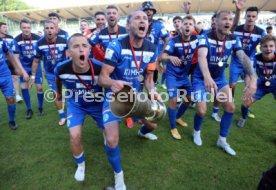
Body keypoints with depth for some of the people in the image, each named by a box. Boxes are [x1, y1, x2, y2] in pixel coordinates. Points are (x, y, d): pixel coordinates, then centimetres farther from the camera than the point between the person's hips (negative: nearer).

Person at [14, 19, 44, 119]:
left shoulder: (37, 38, -14)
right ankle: (29, 109, 17)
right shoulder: (17, 40, -14)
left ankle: (40, 107, 19)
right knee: (24, 87, 0)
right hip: (24, 66, 1)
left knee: (39, 87, -3)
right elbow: (16, 56, -9)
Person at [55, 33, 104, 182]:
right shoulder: (61, 69, -25)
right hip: (75, 104, 1)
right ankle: (80, 165, 24)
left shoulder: (100, 68, -33)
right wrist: (59, 92, 19)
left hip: (97, 103, 0)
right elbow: (58, 79, 3)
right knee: (75, 136, -9)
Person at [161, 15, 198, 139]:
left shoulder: (196, 39, -6)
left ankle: (177, 117, 38)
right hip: (172, 75, -5)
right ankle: (173, 128, 11)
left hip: (185, 75, 6)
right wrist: (171, 57, -50)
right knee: (173, 100, -9)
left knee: (189, 98, 12)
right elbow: (163, 57, -29)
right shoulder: (174, 41, -19)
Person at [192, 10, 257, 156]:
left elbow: (243, 57, -21)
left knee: (230, 107, 0)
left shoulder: (233, 40, -8)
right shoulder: (205, 38, -23)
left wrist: (252, 78, -39)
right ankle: (196, 132, 24)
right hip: (201, 79, -5)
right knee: (201, 111, -11)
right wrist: (207, 77, -62)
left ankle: (222, 140, 19)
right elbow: (202, 56, -42)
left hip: (220, 79, 5)